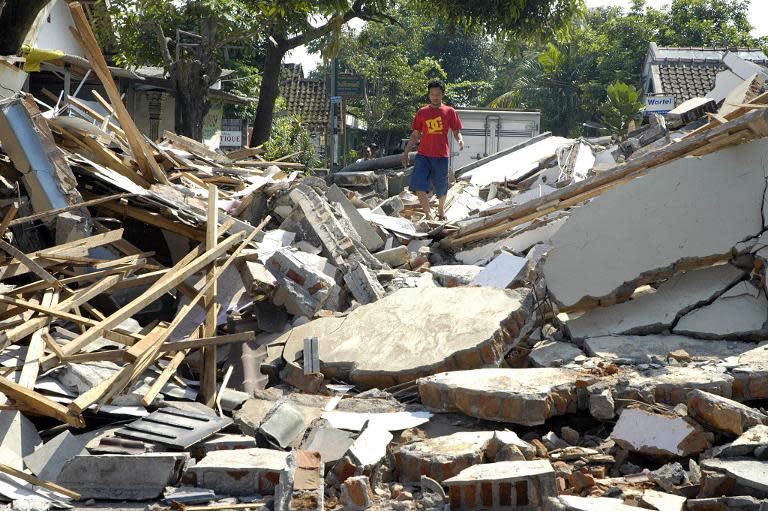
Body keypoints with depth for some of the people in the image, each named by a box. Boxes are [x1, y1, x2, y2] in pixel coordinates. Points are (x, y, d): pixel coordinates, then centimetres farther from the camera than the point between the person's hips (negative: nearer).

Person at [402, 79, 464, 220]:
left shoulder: (449, 112, 4)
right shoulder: (422, 112, 8)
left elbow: (456, 132, 6)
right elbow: (415, 135, 13)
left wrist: (460, 140, -17)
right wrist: (406, 152, 8)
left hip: (441, 156, -1)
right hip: (423, 155, 1)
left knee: (441, 188, 9)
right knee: (418, 185, -16)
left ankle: (441, 210, 35)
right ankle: (429, 214, -13)